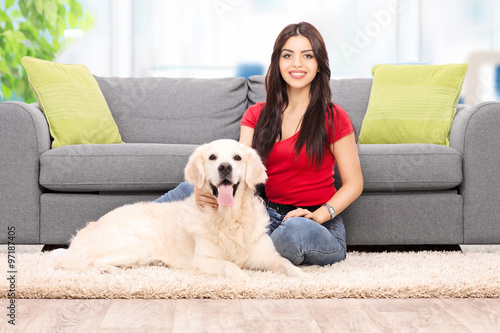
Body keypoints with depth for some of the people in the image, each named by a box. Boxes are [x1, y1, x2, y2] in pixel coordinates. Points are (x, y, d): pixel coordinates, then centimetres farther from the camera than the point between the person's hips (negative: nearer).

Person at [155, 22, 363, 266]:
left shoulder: (333, 118, -3)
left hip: (320, 230, -3)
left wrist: (318, 216, -18)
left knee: (295, 229, -41)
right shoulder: (256, 115, 10)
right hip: (268, 214, 4)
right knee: (189, 191, -13)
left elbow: (354, 183, -1)